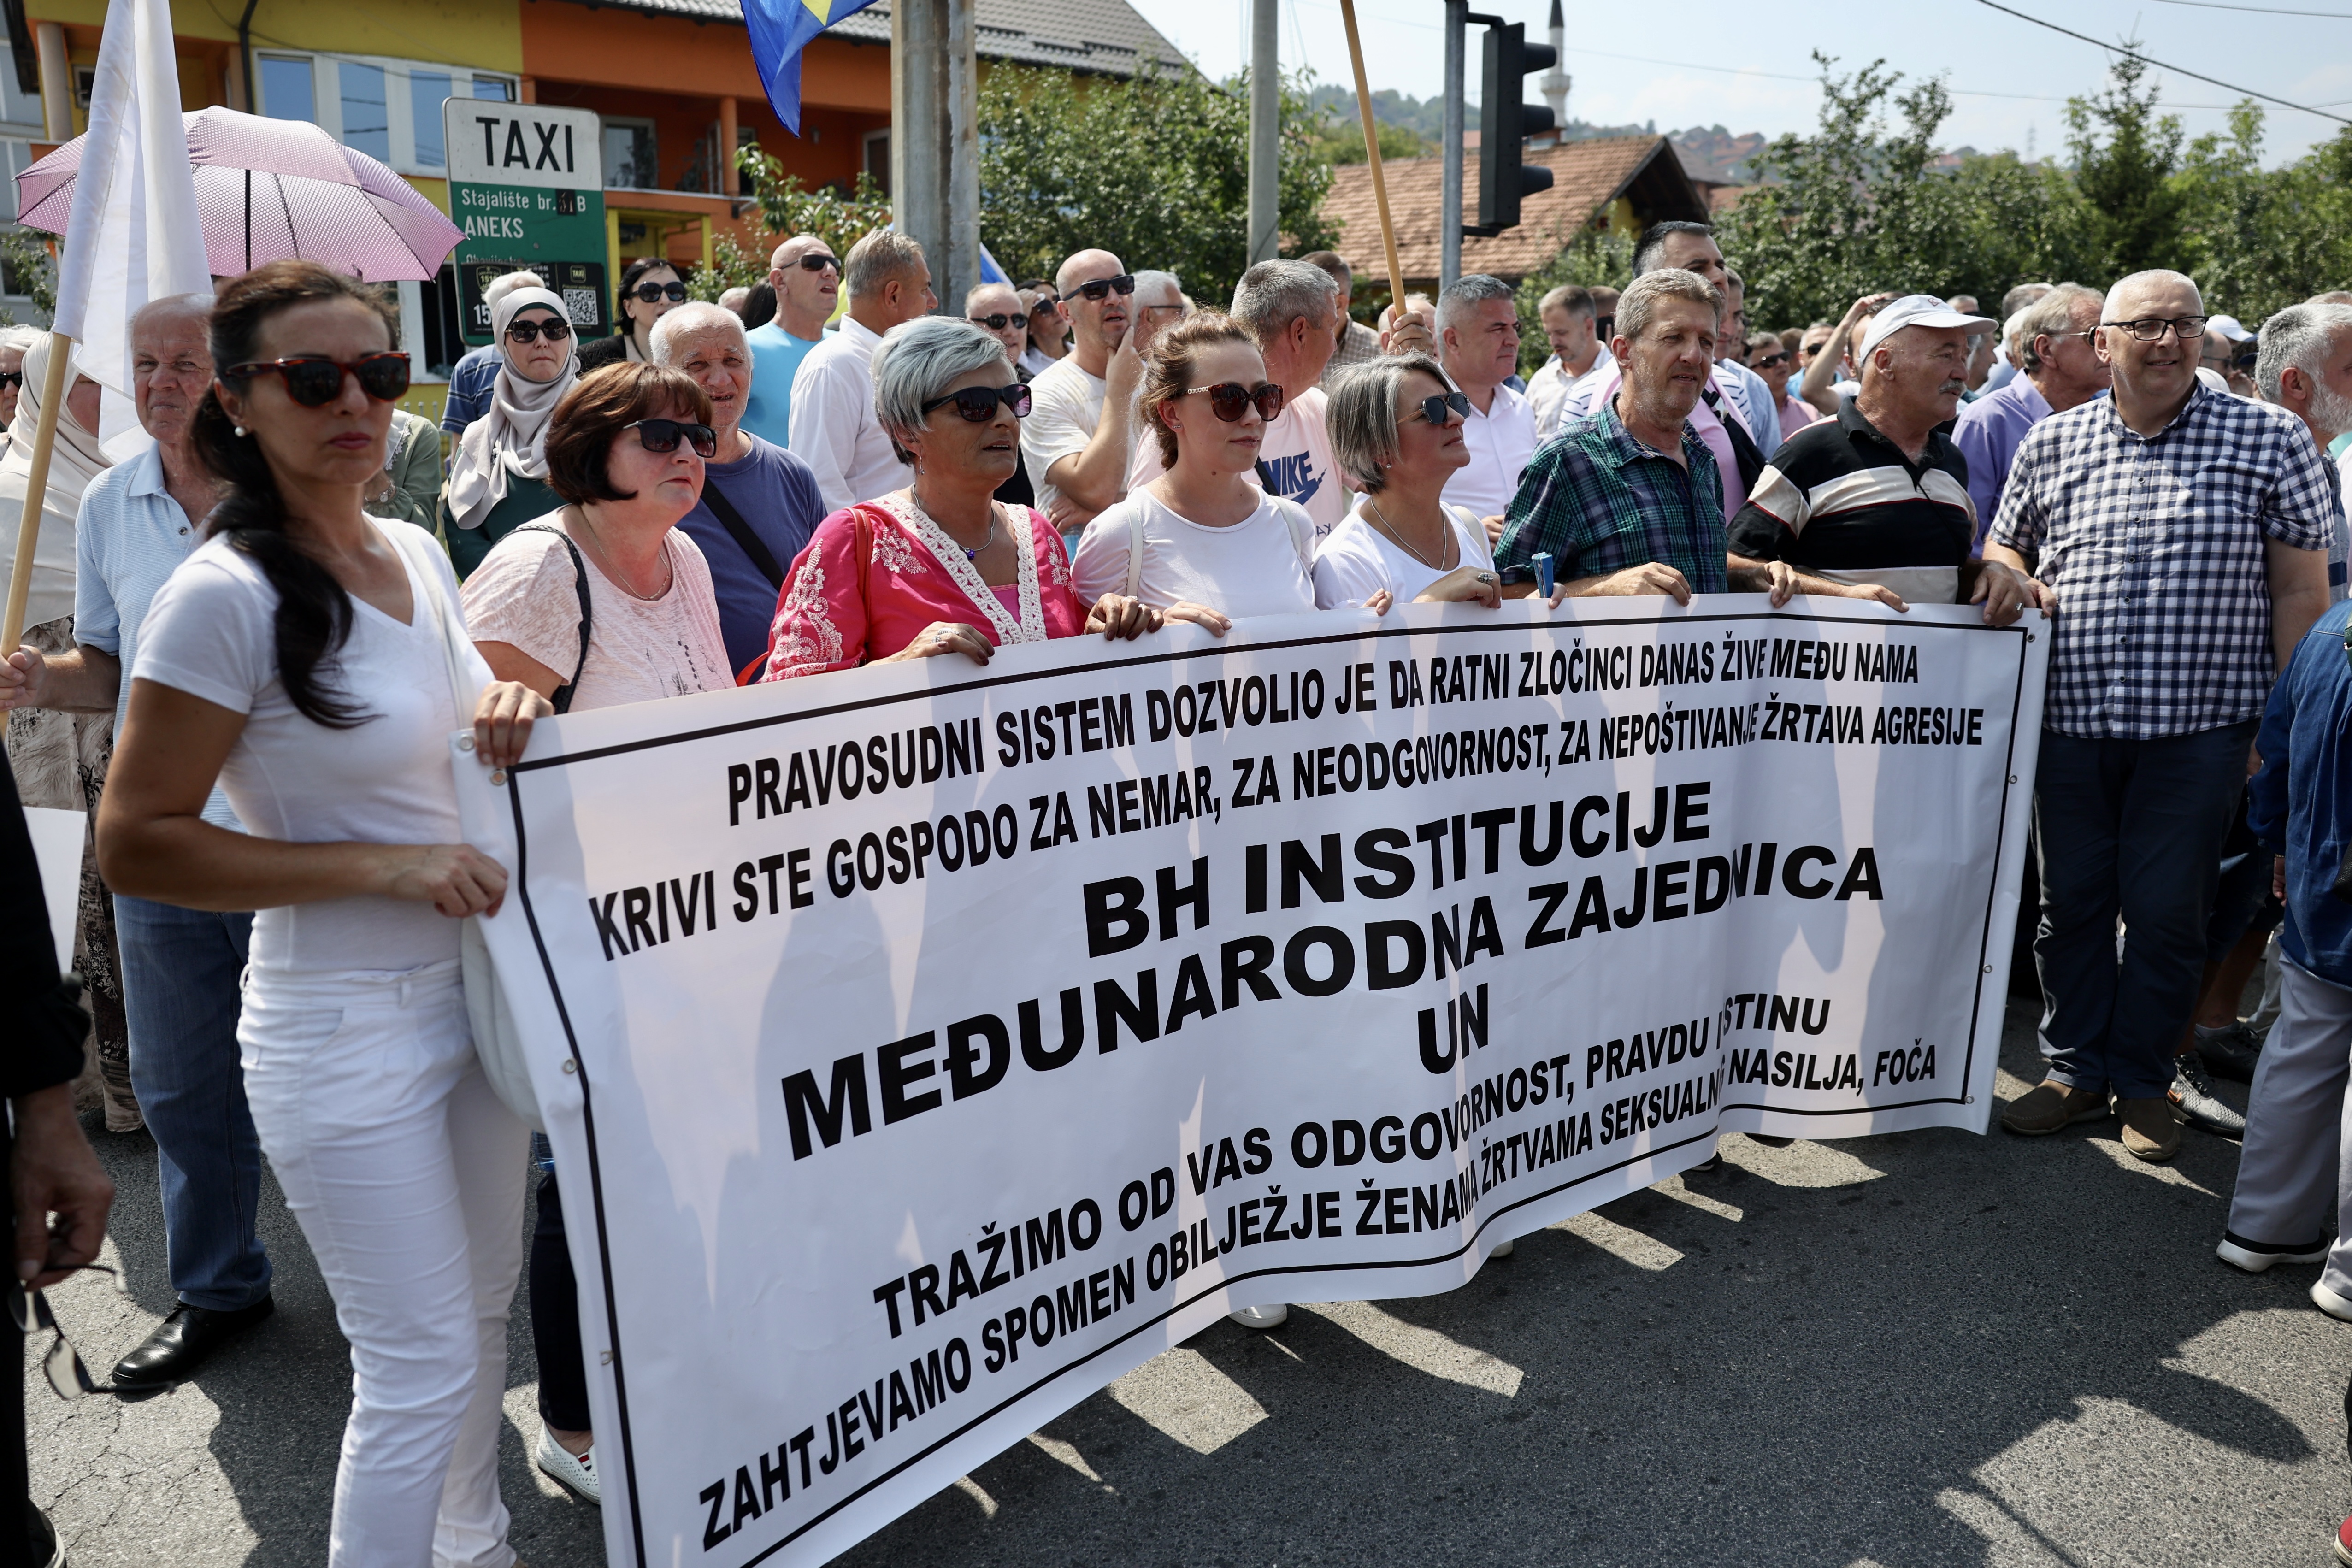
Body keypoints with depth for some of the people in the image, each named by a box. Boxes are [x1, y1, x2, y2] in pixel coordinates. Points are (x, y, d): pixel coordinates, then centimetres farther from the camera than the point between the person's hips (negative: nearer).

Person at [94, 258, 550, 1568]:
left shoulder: (419, 554, 4)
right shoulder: (223, 597, -17)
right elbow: (136, 845, -16)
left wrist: (511, 711, -4)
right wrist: (385, 867, -21)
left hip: (477, 982, 7)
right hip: (344, 1025, -7)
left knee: (486, 1310, 22)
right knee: (425, 1364, 1)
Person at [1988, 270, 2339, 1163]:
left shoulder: (2270, 440, 0)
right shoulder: (2051, 444, 6)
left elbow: (2300, 591, 0)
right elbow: (2003, 547, 20)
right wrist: (2015, 582, -4)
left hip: (2200, 724, -2)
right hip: (2071, 720, 2)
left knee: (2166, 912, 5)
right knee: (2070, 902, 10)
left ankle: (2143, 1082, 22)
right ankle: (2076, 1069, 26)